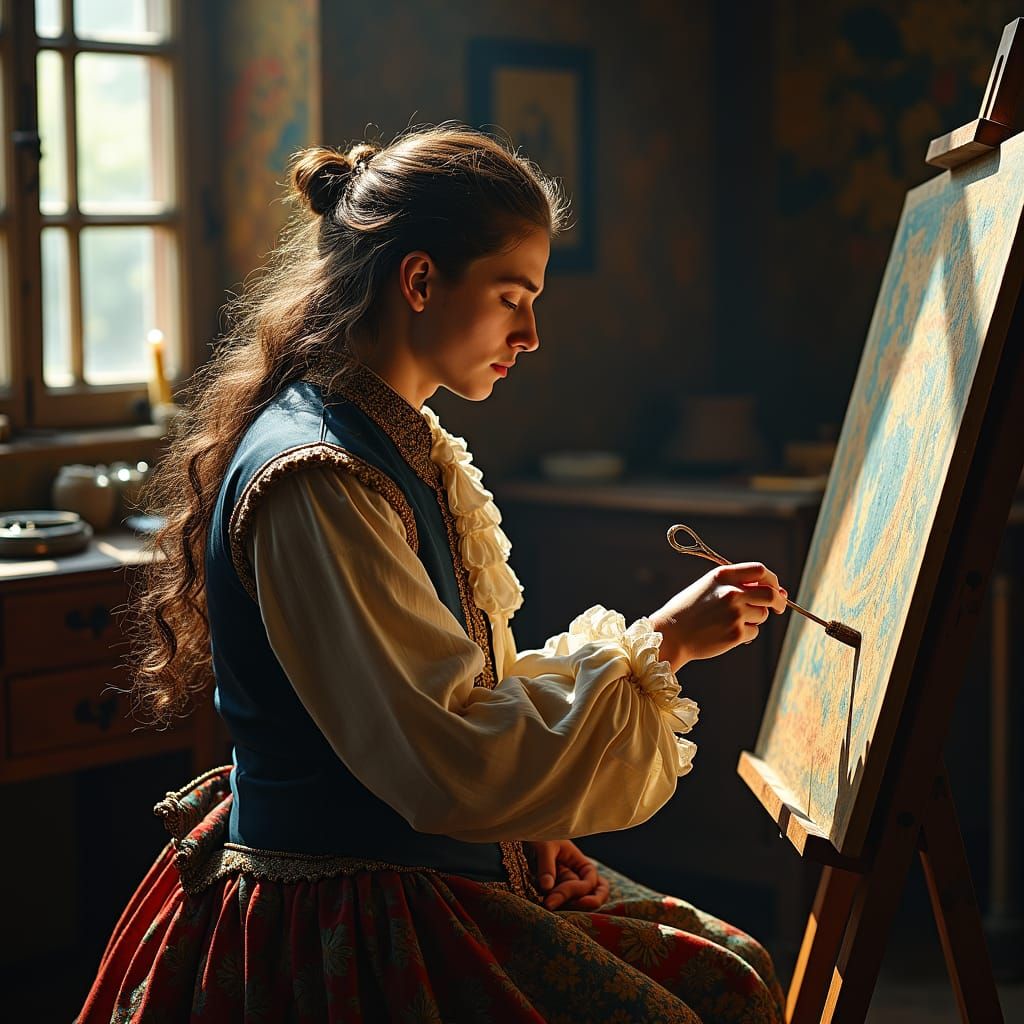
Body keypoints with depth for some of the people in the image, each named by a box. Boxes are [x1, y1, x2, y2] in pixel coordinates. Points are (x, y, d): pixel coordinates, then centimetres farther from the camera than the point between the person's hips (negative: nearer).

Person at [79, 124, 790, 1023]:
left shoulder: (404, 445, 12)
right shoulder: (314, 482, -22)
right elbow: (453, 763, -24)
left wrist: (529, 824, 3)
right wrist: (658, 643, -17)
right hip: (343, 916, -10)